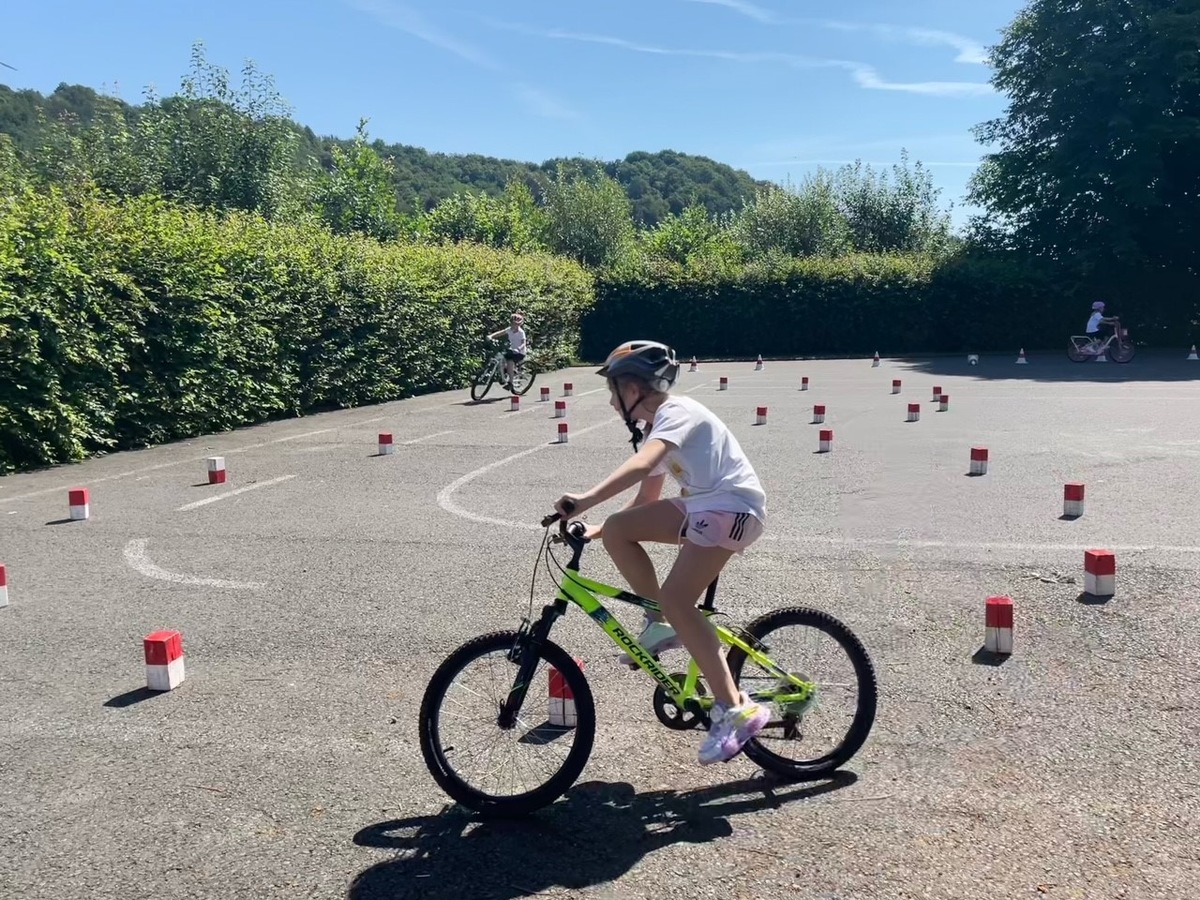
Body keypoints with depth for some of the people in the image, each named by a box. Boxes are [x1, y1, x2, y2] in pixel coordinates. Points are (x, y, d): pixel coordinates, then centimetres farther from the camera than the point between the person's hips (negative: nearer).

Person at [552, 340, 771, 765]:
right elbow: (646, 498, 19)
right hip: (702, 506, 9)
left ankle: (736, 709, -18)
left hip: (734, 506, -9)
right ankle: (660, 624, 7)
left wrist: (585, 500, -44)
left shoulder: (677, 412, -13)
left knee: (675, 598, -22)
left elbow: (640, 465, -34)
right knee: (616, 531, -4)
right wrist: (593, 528, 12)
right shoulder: (658, 426, 16)